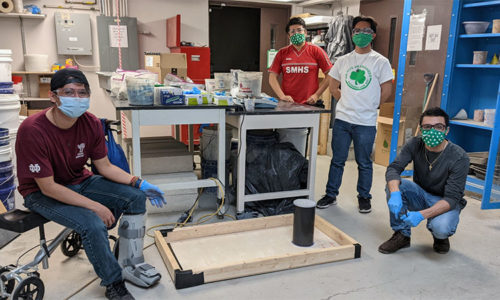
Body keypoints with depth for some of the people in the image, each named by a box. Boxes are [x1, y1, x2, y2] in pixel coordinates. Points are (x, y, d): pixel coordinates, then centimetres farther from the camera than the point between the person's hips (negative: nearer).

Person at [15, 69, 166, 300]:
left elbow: (105, 167, -2)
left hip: (79, 181, 6)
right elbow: (48, 187, -25)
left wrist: (139, 183, -16)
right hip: (42, 193, -6)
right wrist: (95, 206, -28)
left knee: (135, 197, -9)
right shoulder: (32, 131, -28)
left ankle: (130, 264, 4)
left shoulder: (91, 123, -12)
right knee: (93, 225, -30)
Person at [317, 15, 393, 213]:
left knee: (364, 163, 8)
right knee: (337, 160, 10)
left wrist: (369, 107, 5)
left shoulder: (380, 62, -2)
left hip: (366, 123, -3)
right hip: (342, 119, 3)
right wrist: (348, 103, 10)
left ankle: (364, 197, 24)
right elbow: (333, 88, 15)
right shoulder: (343, 60, 8)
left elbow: (386, 91, -1)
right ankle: (331, 195, 22)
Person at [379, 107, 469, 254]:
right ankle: (402, 235, -9)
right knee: (394, 184, -25)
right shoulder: (415, 145, -12)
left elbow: (451, 198, -25)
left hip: (446, 203, -3)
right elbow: (393, 168, -21)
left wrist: (421, 215, -40)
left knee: (441, 228, -36)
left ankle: (440, 236, 6)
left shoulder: (459, 158, -23)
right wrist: (394, 193, -43)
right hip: (420, 196, 3)